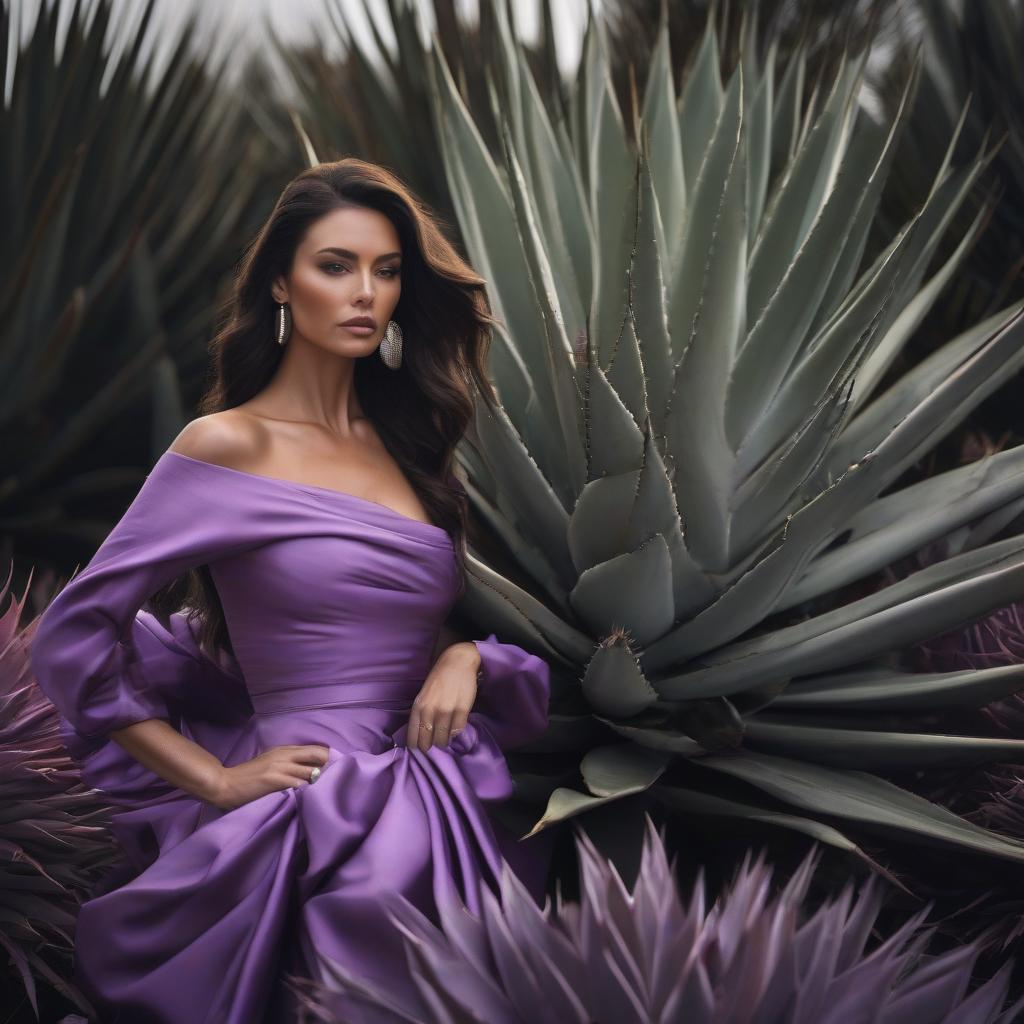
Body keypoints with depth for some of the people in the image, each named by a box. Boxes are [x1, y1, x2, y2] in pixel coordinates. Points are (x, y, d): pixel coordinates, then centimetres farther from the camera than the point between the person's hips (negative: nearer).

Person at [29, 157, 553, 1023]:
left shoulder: (409, 446, 11)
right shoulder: (231, 446, -7)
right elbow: (72, 640, -8)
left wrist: (464, 653, -4)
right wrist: (216, 780, -9)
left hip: (450, 810, 6)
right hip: (317, 815, -6)